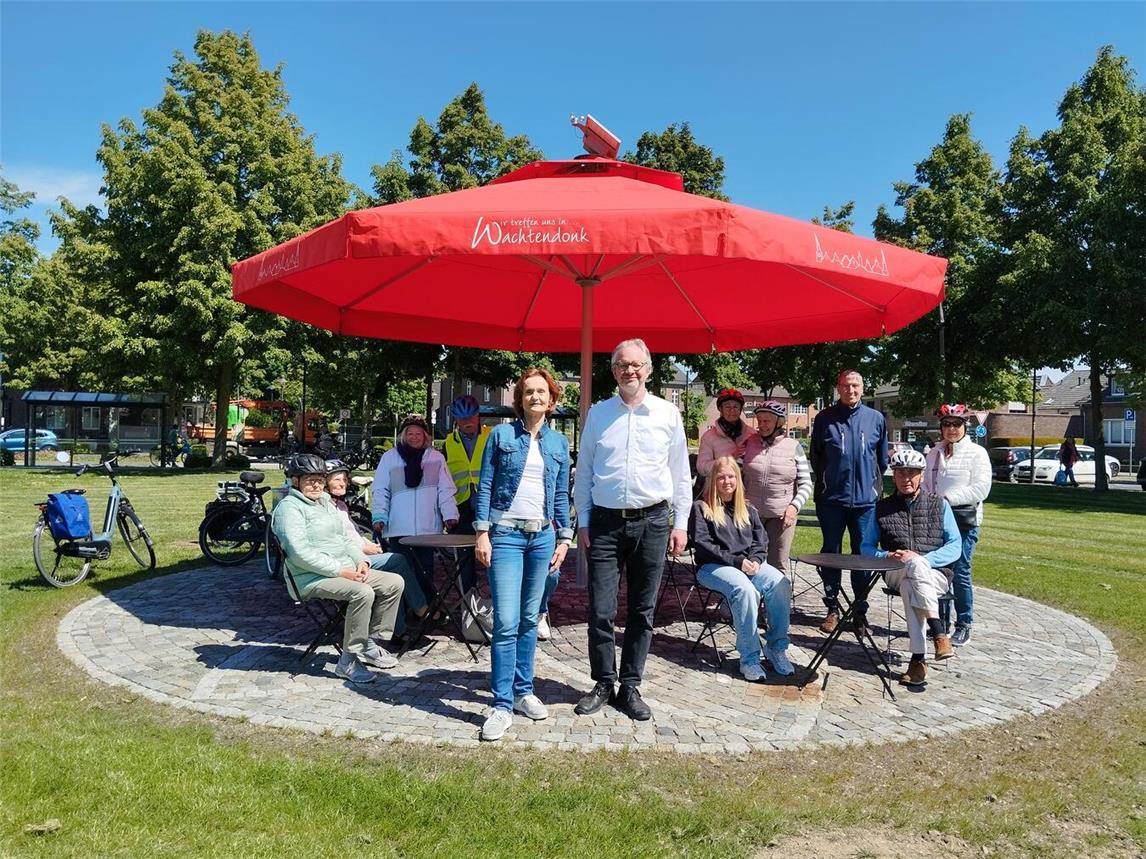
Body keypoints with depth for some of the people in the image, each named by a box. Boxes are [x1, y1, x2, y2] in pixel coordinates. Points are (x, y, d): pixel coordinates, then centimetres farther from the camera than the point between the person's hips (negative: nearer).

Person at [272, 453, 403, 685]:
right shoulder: (289, 508, -9)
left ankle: (371, 644, 5)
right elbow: (300, 553, -20)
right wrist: (341, 571, -22)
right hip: (312, 579, -9)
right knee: (363, 593, -32)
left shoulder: (326, 503, 21)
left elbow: (346, 538, 23)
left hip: (345, 571, 9)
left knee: (394, 582, -3)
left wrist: (360, 561, 1)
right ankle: (348, 660, -20)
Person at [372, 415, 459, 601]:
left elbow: (445, 490, 5)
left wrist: (450, 515, -7)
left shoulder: (436, 458, 10)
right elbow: (381, 491, 6)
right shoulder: (390, 457, 8)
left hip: (428, 527, 1)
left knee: (425, 573, 5)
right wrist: (379, 517, -5)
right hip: (399, 528, 0)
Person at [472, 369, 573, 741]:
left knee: (529, 620, 11)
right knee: (506, 622, -9)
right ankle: (502, 705, -2)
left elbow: (562, 495, 13)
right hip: (506, 534, -3)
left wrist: (564, 538, 8)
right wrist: (482, 532, -8)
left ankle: (523, 691, 23)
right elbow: (485, 486, -1)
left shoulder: (559, 442, 10)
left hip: (542, 536, 4)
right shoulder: (501, 434, 0)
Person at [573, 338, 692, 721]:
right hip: (606, 521, 0)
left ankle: (630, 687, 21)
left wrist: (681, 523, 3)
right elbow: (584, 472, 8)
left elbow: (681, 473, 7)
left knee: (642, 611, 8)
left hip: (652, 521, 0)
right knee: (600, 610, 0)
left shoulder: (667, 413, 4)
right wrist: (583, 522, 5)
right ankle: (603, 683, 18)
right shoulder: (598, 414, 6)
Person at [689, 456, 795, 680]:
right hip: (713, 566, -5)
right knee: (745, 589, -36)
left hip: (749, 564, 5)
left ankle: (777, 647, -13)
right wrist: (736, 561, -15)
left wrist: (755, 560, -9)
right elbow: (702, 544, -6)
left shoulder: (748, 510, 21)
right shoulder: (701, 508, 4)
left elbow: (761, 542, 14)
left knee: (781, 584, -25)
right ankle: (749, 658, -28)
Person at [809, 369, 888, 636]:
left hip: (866, 500, 1)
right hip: (831, 500, 0)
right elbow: (815, 457, 11)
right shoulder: (824, 418, 1)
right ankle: (832, 608, 17)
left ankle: (861, 611, 16)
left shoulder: (876, 419, 5)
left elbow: (883, 458, 15)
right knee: (830, 553, 6)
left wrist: (875, 485, 12)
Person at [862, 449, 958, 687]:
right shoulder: (882, 507, 16)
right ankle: (938, 632, -39)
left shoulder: (939, 505, 14)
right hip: (896, 574, 1)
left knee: (910, 587, -35)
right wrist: (887, 556, -9)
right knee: (916, 564, -35)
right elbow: (867, 547, 14)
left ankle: (918, 659, -34)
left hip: (935, 574, 0)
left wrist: (922, 559, -14)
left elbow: (954, 547, 4)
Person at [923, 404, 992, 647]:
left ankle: (964, 626, 5)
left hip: (964, 519, -4)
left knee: (960, 573, -6)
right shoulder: (934, 453, 15)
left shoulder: (977, 453, -1)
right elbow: (926, 484, 18)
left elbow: (981, 488, -9)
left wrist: (949, 498, -14)